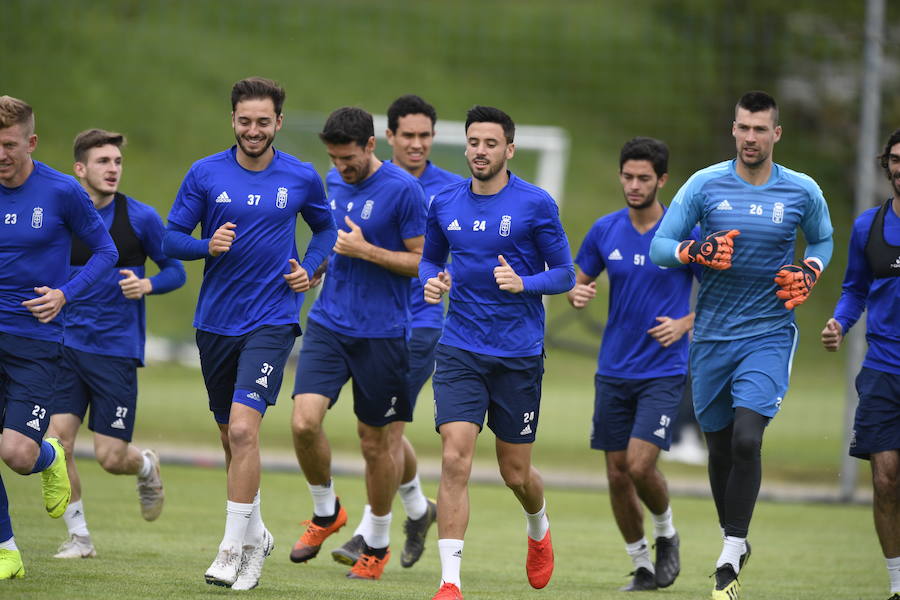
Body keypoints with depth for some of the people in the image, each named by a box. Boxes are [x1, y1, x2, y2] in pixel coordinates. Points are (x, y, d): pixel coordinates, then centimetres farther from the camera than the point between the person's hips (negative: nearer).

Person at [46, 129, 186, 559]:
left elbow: (175, 270, 2)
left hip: (118, 348, -2)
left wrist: (147, 285, -17)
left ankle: (147, 467, 34)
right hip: (67, 343, 2)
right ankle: (78, 536, 5)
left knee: (110, 457, -3)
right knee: (57, 439, -10)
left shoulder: (140, 218, -4)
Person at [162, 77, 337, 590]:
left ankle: (234, 548, -13)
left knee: (243, 428, -18)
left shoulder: (302, 178, 1)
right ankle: (255, 533, 33)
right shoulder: (205, 174, 0)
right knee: (231, 436, 12)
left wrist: (309, 268, 2)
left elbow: (325, 228, 19)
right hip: (216, 320, 3)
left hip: (272, 321, -3)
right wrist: (207, 245, -16)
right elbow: (172, 239, 3)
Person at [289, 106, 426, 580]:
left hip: (381, 334, -5)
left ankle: (377, 542, 22)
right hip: (328, 324, 5)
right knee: (304, 421, -12)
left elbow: (423, 261, -10)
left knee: (377, 442, 4)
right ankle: (325, 512, 13)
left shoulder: (403, 190, -11)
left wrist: (365, 250, -17)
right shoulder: (334, 181, 9)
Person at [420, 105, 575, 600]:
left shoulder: (536, 204, -6)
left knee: (515, 473, 9)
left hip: (519, 355, -2)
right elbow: (429, 258, 19)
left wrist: (523, 283, -20)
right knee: (455, 460, -15)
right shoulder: (445, 203, 4)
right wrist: (430, 281, -4)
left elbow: (564, 273, -1)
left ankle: (539, 530, 44)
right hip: (459, 351, 2)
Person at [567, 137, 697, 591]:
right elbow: (580, 281, 14)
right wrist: (577, 294, -9)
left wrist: (684, 324, -14)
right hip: (613, 371, 4)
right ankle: (642, 567, 19)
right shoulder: (605, 231, 3)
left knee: (640, 465, -17)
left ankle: (666, 534, 13)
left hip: (665, 371, -4)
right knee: (617, 473, 4)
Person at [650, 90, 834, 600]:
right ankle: (736, 543, 33)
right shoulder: (706, 184, -3)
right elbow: (660, 246, -1)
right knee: (720, 448, 10)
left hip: (769, 334, -2)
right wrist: (696, 251, -21)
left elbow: (823, 239, 17)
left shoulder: (802, 192, -2)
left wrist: (808, 274, -4)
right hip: (712, 337, 2)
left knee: (746, 439, -18)